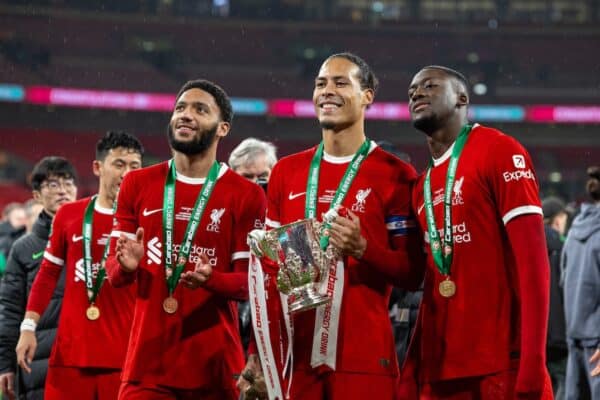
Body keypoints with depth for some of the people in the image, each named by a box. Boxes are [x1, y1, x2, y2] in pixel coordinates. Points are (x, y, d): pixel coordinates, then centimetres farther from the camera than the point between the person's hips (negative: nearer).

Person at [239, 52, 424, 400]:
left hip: (364, 356, -4)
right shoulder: (286, 173, 13)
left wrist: (363, 248, -19)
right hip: (294, 354, 4)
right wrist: (258, 354, 9)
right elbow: (269, 270, 15)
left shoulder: (395, 175, 0)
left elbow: (413, 274, -1)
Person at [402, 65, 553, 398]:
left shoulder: (498, 152, -5)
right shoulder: (421, 186, 17)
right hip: (440, 368, 7)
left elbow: (533, 261, -13)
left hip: (503, 365, -7)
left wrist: (533, 364, -20)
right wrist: (412, 372, 13)